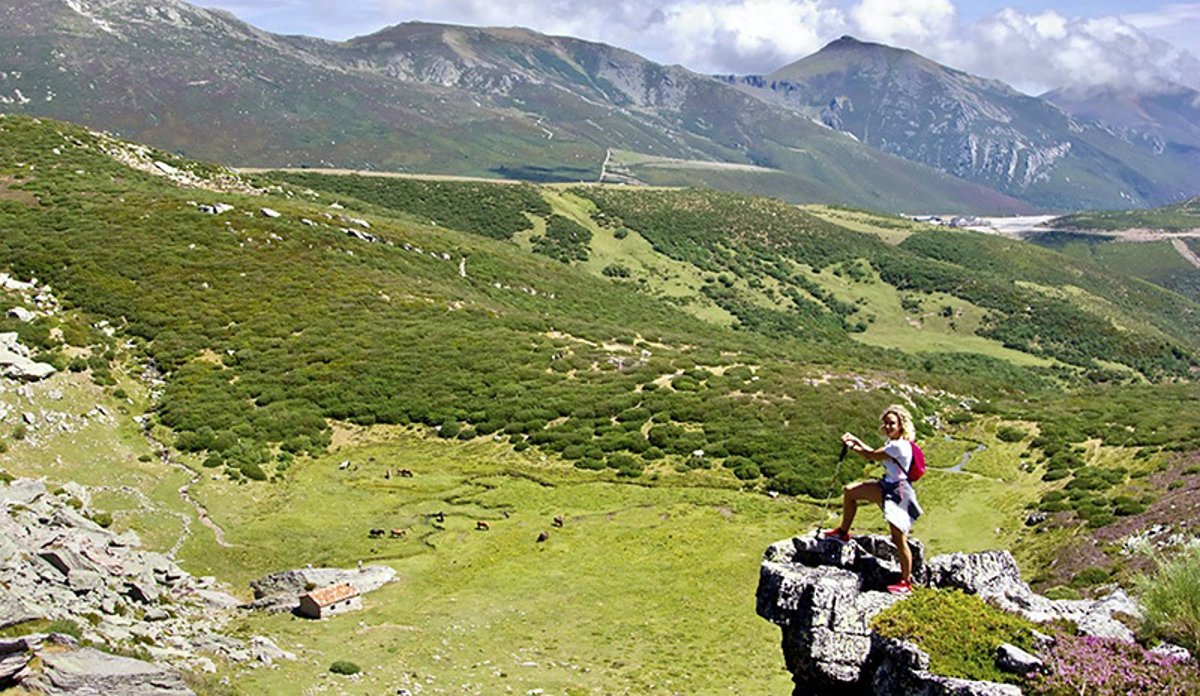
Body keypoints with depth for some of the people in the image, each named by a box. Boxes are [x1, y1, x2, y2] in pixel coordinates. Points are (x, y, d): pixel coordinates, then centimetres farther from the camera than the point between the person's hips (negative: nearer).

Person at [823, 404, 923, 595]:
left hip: (899, 494, -10)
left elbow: (873, 456, -16)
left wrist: (852, 447, -4)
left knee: (899, 539, -7)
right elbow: (875, 454, 19)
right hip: (887, 487, 10)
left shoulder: (899, 446, -23)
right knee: (849, 491, 14)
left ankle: (906, 583, 4)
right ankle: (843, 533, 28)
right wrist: (857, 441, 13)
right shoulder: (892, 443, 8)